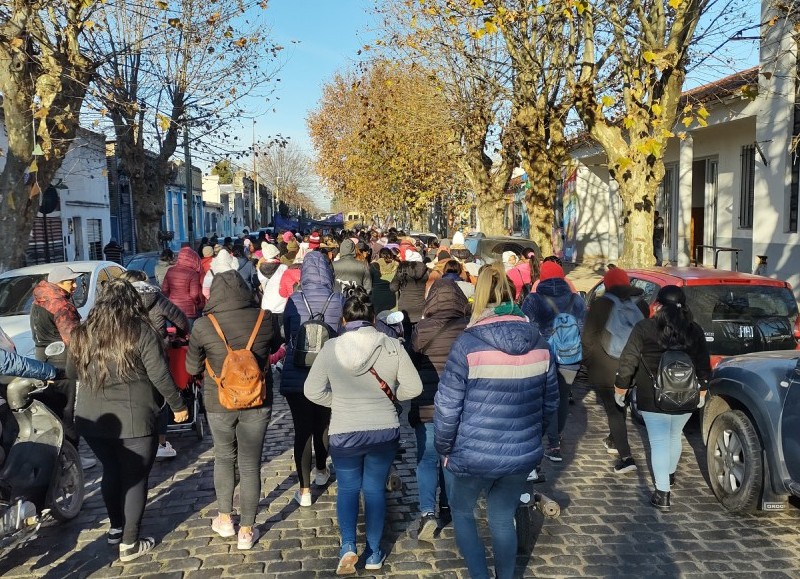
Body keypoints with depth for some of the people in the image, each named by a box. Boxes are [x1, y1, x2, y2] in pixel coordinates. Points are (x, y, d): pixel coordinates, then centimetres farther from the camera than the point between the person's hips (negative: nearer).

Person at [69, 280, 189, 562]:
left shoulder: (83, 333, 3)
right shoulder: (141, 331, -10)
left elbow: (71, 373, 16)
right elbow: (160, 376, -12)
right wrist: (178, 405, 1)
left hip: (91, 420, 5)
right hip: (133, 421, -4)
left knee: (111, 471, 23)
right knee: (135, 478, 8)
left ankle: (116, 527, 38)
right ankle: (129, 544, 15)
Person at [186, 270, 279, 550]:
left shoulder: (203, 326, -13)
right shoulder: (264, 318, -10)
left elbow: (192, 367, 0)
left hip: (219, 403, 0)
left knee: (224, 458, 22)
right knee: (251, 465, 10)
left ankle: (225, 518, 34)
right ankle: (247, 531, 19)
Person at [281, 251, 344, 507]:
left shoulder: (293, 301, -9)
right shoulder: (339, 302, -9)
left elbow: (286, 336, 4)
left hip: (296, 377, -1)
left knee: (302, 430, 4)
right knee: (323, 425, 21)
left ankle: (305, 490, 8)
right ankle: (321, 471, 42)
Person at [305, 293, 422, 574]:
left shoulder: (330, 348, -9)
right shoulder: (392, 346, -9)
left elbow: (312, 391, -4)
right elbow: (413, 387, -6)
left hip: (344, 433, -1)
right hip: (385, 431, 1)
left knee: (347, 488, 18)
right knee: (375, 489, 15)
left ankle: (348, 545, 4)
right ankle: (374, 553, 24)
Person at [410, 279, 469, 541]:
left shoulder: (421, 329, -9)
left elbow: (413, 364, 1)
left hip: (427, 405, -1)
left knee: (427, 459, 6)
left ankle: (427, 511, -8)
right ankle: (447, 507, 30)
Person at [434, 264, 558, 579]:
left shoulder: (468, 343, -17)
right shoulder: (539, 344, -2)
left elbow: (447, 408, -15)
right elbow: (550, 403, 7)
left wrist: (443, 448, 0)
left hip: (473, 455, -4)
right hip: (522, 453, 4)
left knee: (461, 512, 22)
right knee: (503, 519, 23)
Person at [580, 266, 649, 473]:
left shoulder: (600, 305, -13)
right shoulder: (640, 305, 2)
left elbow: (587, 338, -12)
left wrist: (584, 362, 1)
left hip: (603, 369, -5)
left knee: (613, 410, -3)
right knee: (619, 406, 23)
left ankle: (626, 457, -10)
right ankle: (614, 441, 41)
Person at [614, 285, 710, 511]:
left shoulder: (644, 328, -11)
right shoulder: (695, 331, 2)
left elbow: (628, 362, -10)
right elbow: (704, 366, 8)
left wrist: (620, 390, 2)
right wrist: (702, 392, 23)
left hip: (653, 399, -4)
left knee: (659, 442, 0)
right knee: (674, 437, 23)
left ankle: (662, 493, -4)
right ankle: (670, 475, 43)